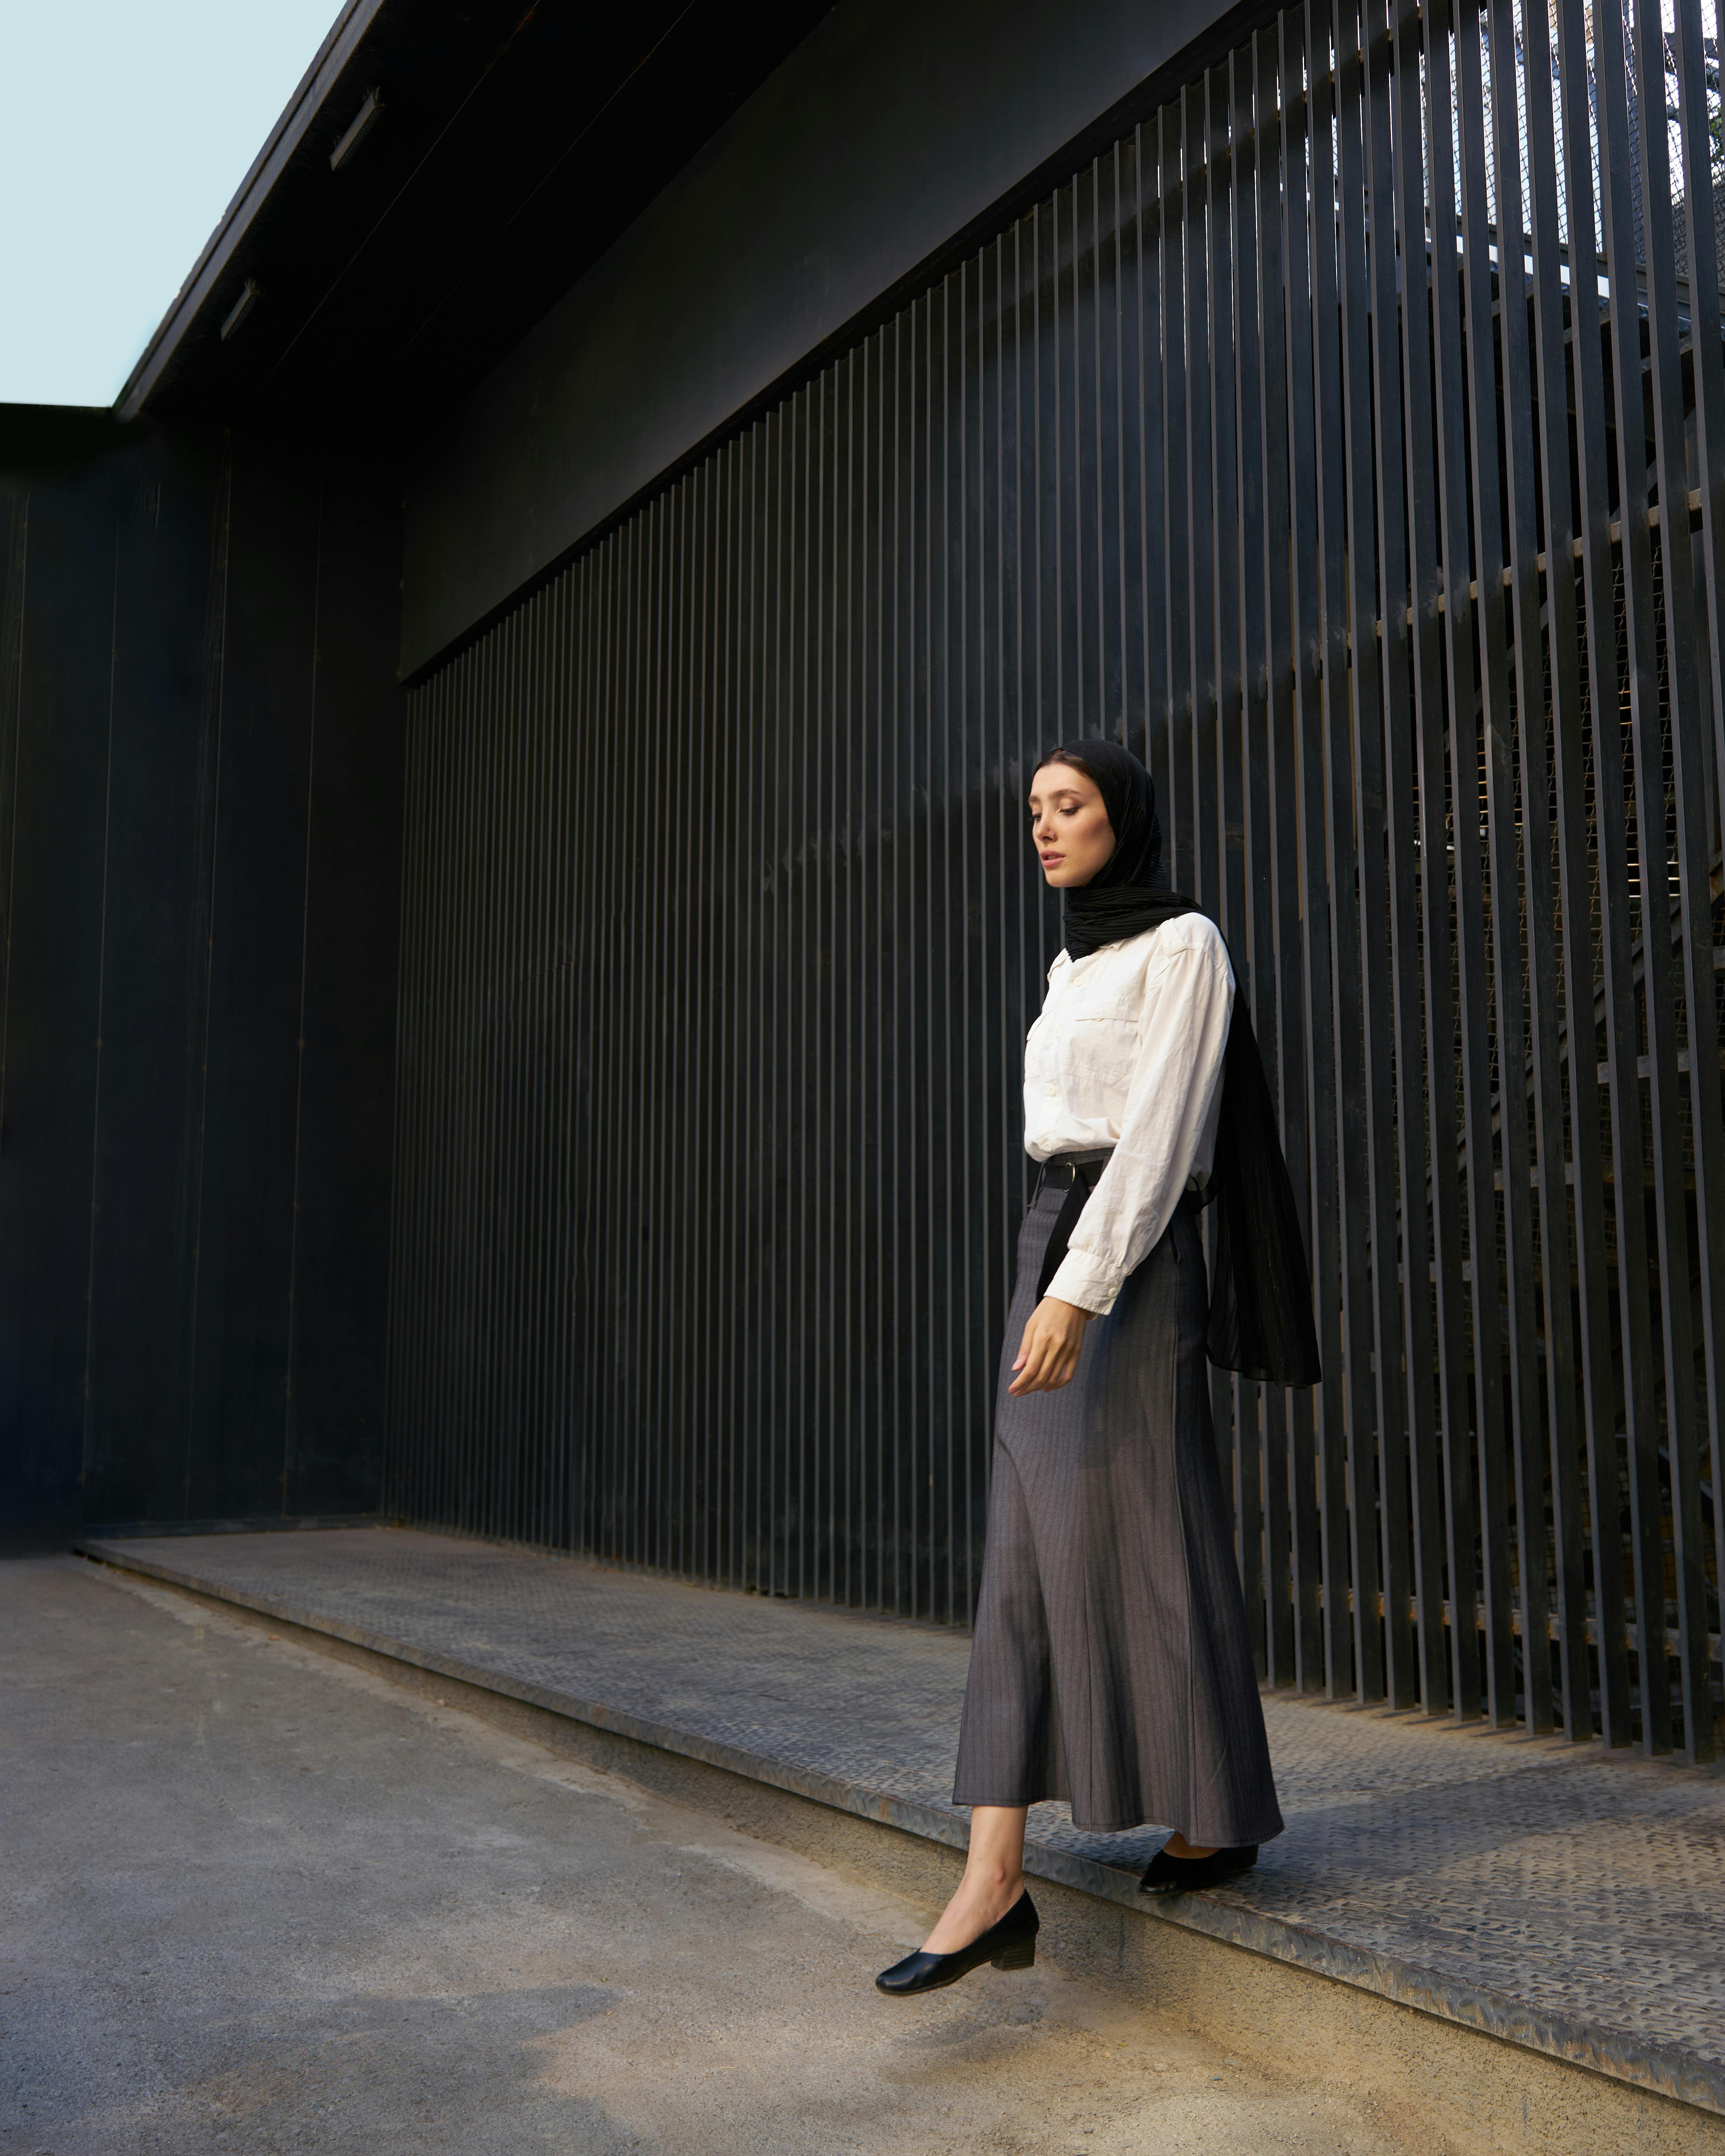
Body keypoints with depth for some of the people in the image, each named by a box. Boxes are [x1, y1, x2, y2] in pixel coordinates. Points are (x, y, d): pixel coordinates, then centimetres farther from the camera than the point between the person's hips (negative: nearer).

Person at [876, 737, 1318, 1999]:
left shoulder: (1183, 944, -5)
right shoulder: (1076, 967, 20)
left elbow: (1158, 1134, -15)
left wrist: (1081, 1292, -23)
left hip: (1128, 1260, -8)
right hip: (1054, 1246, 8)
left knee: (1144, 1540, -2)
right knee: (1028, 1555, 1)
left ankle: (1221, 1818, 15)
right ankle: (994, 1883, 2)